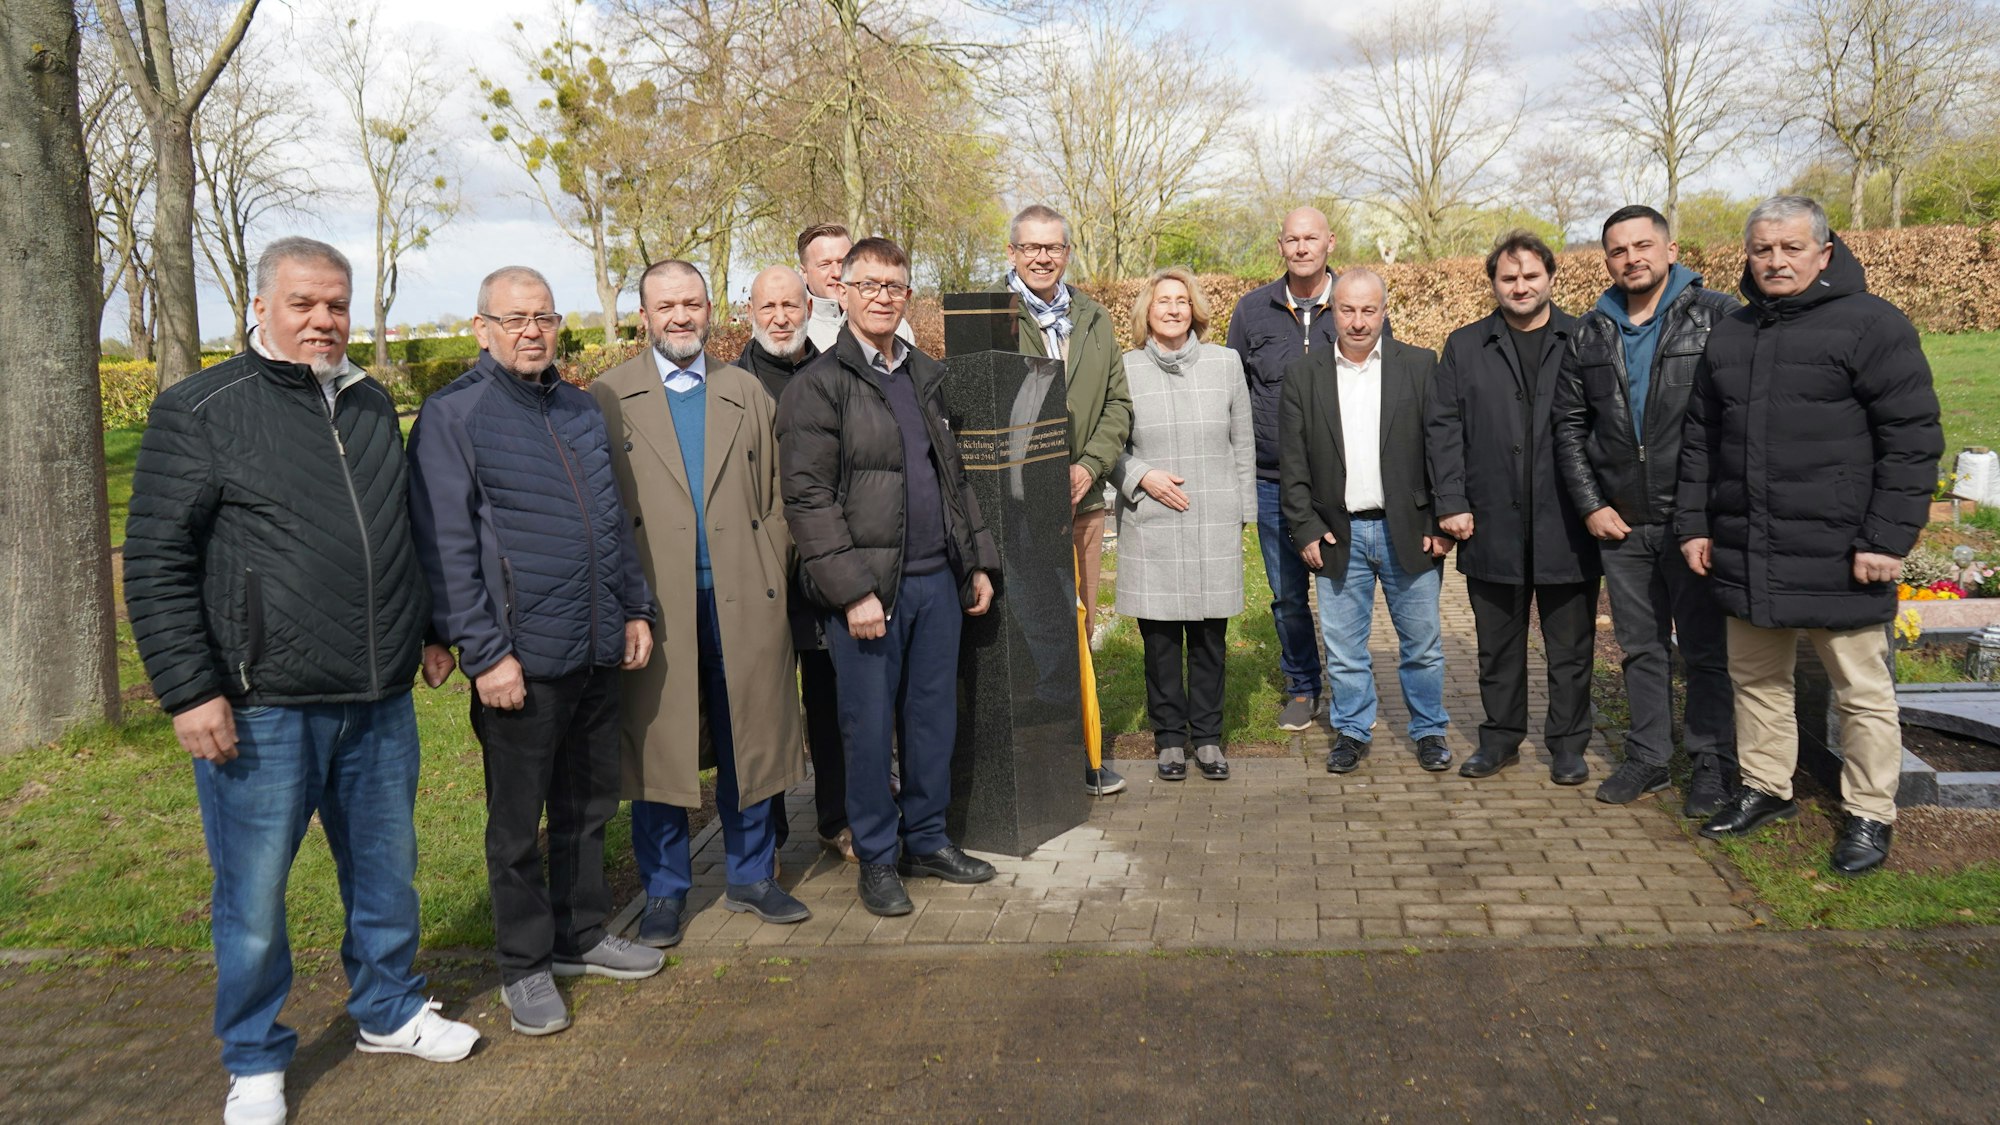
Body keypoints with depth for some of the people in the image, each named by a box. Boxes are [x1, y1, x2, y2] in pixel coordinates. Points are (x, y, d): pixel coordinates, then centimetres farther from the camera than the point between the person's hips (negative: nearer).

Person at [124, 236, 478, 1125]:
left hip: (380, 701, 5)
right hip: (262, 709, -5)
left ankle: (389, 1010, 36)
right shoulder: (200, 410, -6)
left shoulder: (371, 405, 11)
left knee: (386, 870, 16)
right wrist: (188, 690, -12)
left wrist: (429, 630, 22)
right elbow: (156, 563, -8)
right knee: (254, 894, 6)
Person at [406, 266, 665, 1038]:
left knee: (588, 805, 17)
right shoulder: (452, 415, -8)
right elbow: (445, 547, -13)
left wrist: (634, 608, 15)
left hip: (596, 651, 7)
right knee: (518, 823, 7)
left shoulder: (580, 409, 13)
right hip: (520, 658, -6)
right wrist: (484, 653, -17)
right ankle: (525, 967, 21)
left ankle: (581, 936, 33)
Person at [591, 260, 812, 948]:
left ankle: (751, 877, 25)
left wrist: (772, 574, 2)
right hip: (655, 605, -2)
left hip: (744, 600, 2)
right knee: (658, 748, 4)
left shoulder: (746, 393, 13)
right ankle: (665, 892, 20)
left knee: (749, 742, 9)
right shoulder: (608, 400, 4)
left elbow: (774, 495, 13)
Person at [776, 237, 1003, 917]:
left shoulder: (928, 376, 16)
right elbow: (809, 500, -10)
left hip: (938, 580, 6)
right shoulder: (817, 386, -4)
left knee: (935, 717, 13)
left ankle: (926, 840, 29)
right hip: (868, 586, -5)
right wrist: (854, 590, -16)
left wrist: (977, 562, 14)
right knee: (870, 727, 3)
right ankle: (876, 859, 19)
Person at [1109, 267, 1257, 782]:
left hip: (1215, 526, 1)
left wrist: (1243, 511, 10)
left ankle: (1207, 735, 20)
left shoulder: (1225, 363, 7)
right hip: (1150, 526, -1)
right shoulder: (1125, 369, 2)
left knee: (1209, 636, 6)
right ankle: (1170, 737, 18)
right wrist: (1142, 476, -10)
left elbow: (1243, 444, 11)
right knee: (1160, 638, 4)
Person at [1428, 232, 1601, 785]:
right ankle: (1501, 736, 25)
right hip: (1492, 525, 1)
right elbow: (1442, 428, 4)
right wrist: (1451, 503, -4)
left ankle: (1568, 744, 20)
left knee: (1570, 645, 7)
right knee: (1497, 643, 12)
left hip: (1568, 525, -1)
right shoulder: (1464, 347, 8)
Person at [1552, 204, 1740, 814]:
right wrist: (1591, 505, 3)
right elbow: (1569, 426, 11)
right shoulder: (1590, 334, 9)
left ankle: (1713, 765, 16)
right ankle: (1647, 758, 25)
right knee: (1641, 645, 14)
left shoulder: (1716, 316, -4)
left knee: (1706, 648, 4)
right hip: (1620, 523, 4)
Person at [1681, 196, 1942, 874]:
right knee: (1756, 680, 16)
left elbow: (1912, 439, -10)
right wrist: (1695, 524, 10)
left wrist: (1888, 539, -15)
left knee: (1862, 692, 6)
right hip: (1746, 557, 6)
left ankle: (1870, 815, 21)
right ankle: (1765, 789, 32)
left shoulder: (1871, 325, -6)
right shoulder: (1729, 336, 13)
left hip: (1837, 557, -5)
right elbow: (1701, 439, 17)